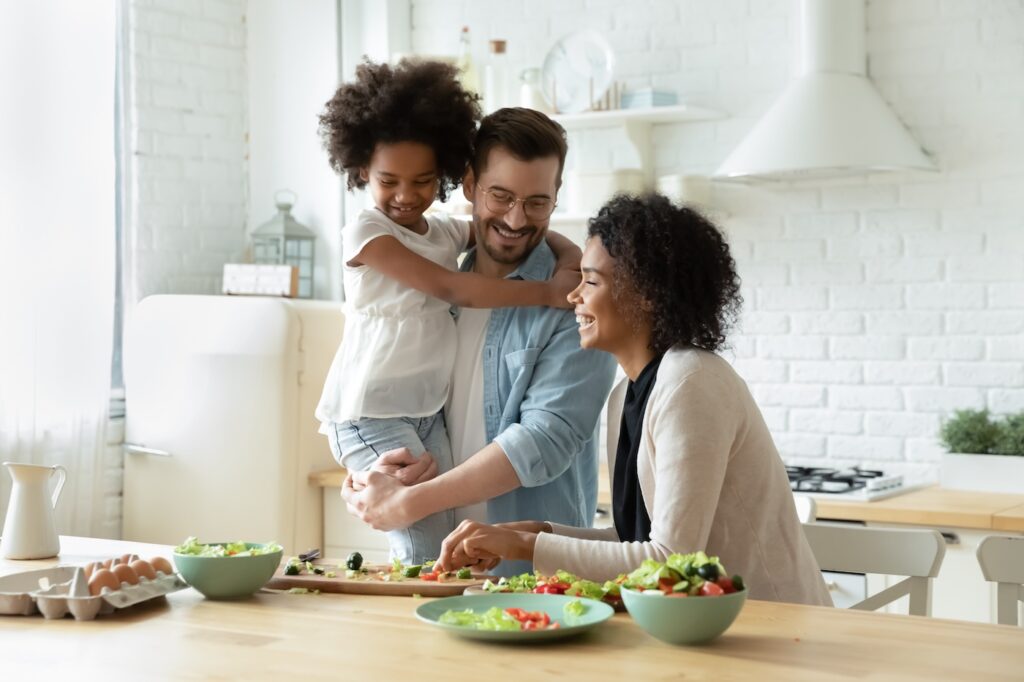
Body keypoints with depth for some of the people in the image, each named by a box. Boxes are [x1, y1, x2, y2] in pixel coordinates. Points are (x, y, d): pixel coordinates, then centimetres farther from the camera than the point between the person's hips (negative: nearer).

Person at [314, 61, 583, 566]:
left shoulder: (448, 232, 10)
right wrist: (547, 292, -20)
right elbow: (452, 289, -19)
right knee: (428, 548, -12)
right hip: (370, 414, -6)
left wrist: (570, 256, -5)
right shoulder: (366, 234, -10)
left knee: (449, 545, 1)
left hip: (429, 411, 6)